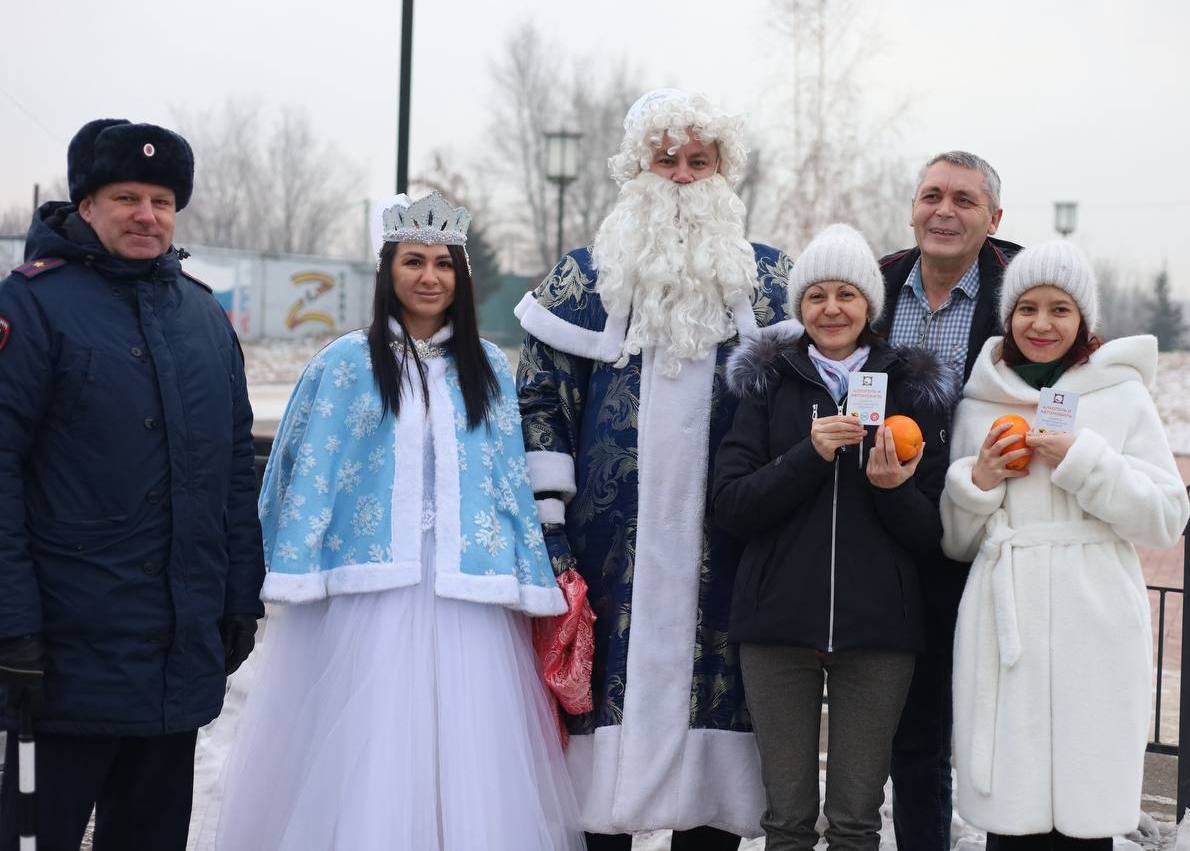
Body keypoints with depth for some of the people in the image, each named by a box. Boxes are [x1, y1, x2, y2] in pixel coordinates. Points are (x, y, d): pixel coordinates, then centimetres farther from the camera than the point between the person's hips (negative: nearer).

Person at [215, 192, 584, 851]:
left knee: (467, 752, 2)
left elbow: (513, 479, 11)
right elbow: (309, 477, 0)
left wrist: (531, 586, 7)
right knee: (361, 754, 0)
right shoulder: (347, 364, 3)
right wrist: (295, 581, -6)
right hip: (367, 589, -2)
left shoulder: (488, 368, 12)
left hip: (465, 593, 2)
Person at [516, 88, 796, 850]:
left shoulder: (770, 280, 11)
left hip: (726, 551, 1)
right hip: (611, 547, -1)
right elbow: (540, 400, 3)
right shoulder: (588, 278, 7)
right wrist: (547, 529, -5)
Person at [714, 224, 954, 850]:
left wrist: (892, 487, -15)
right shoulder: (767, 384, 6)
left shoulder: (913, 390, 7)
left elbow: (932, 532, 5)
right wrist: (811, 453, -17)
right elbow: (730, 505, -5)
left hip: (877, 628, 0)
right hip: (778, 622, 0)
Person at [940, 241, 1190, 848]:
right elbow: (955, 542, 18)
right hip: (1005, 631, 2)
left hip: (1094, 634, -1)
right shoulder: (977, 405, 13)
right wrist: (976, 481, 0)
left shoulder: (1121, 394, 7)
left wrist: (1083, 462, -9)